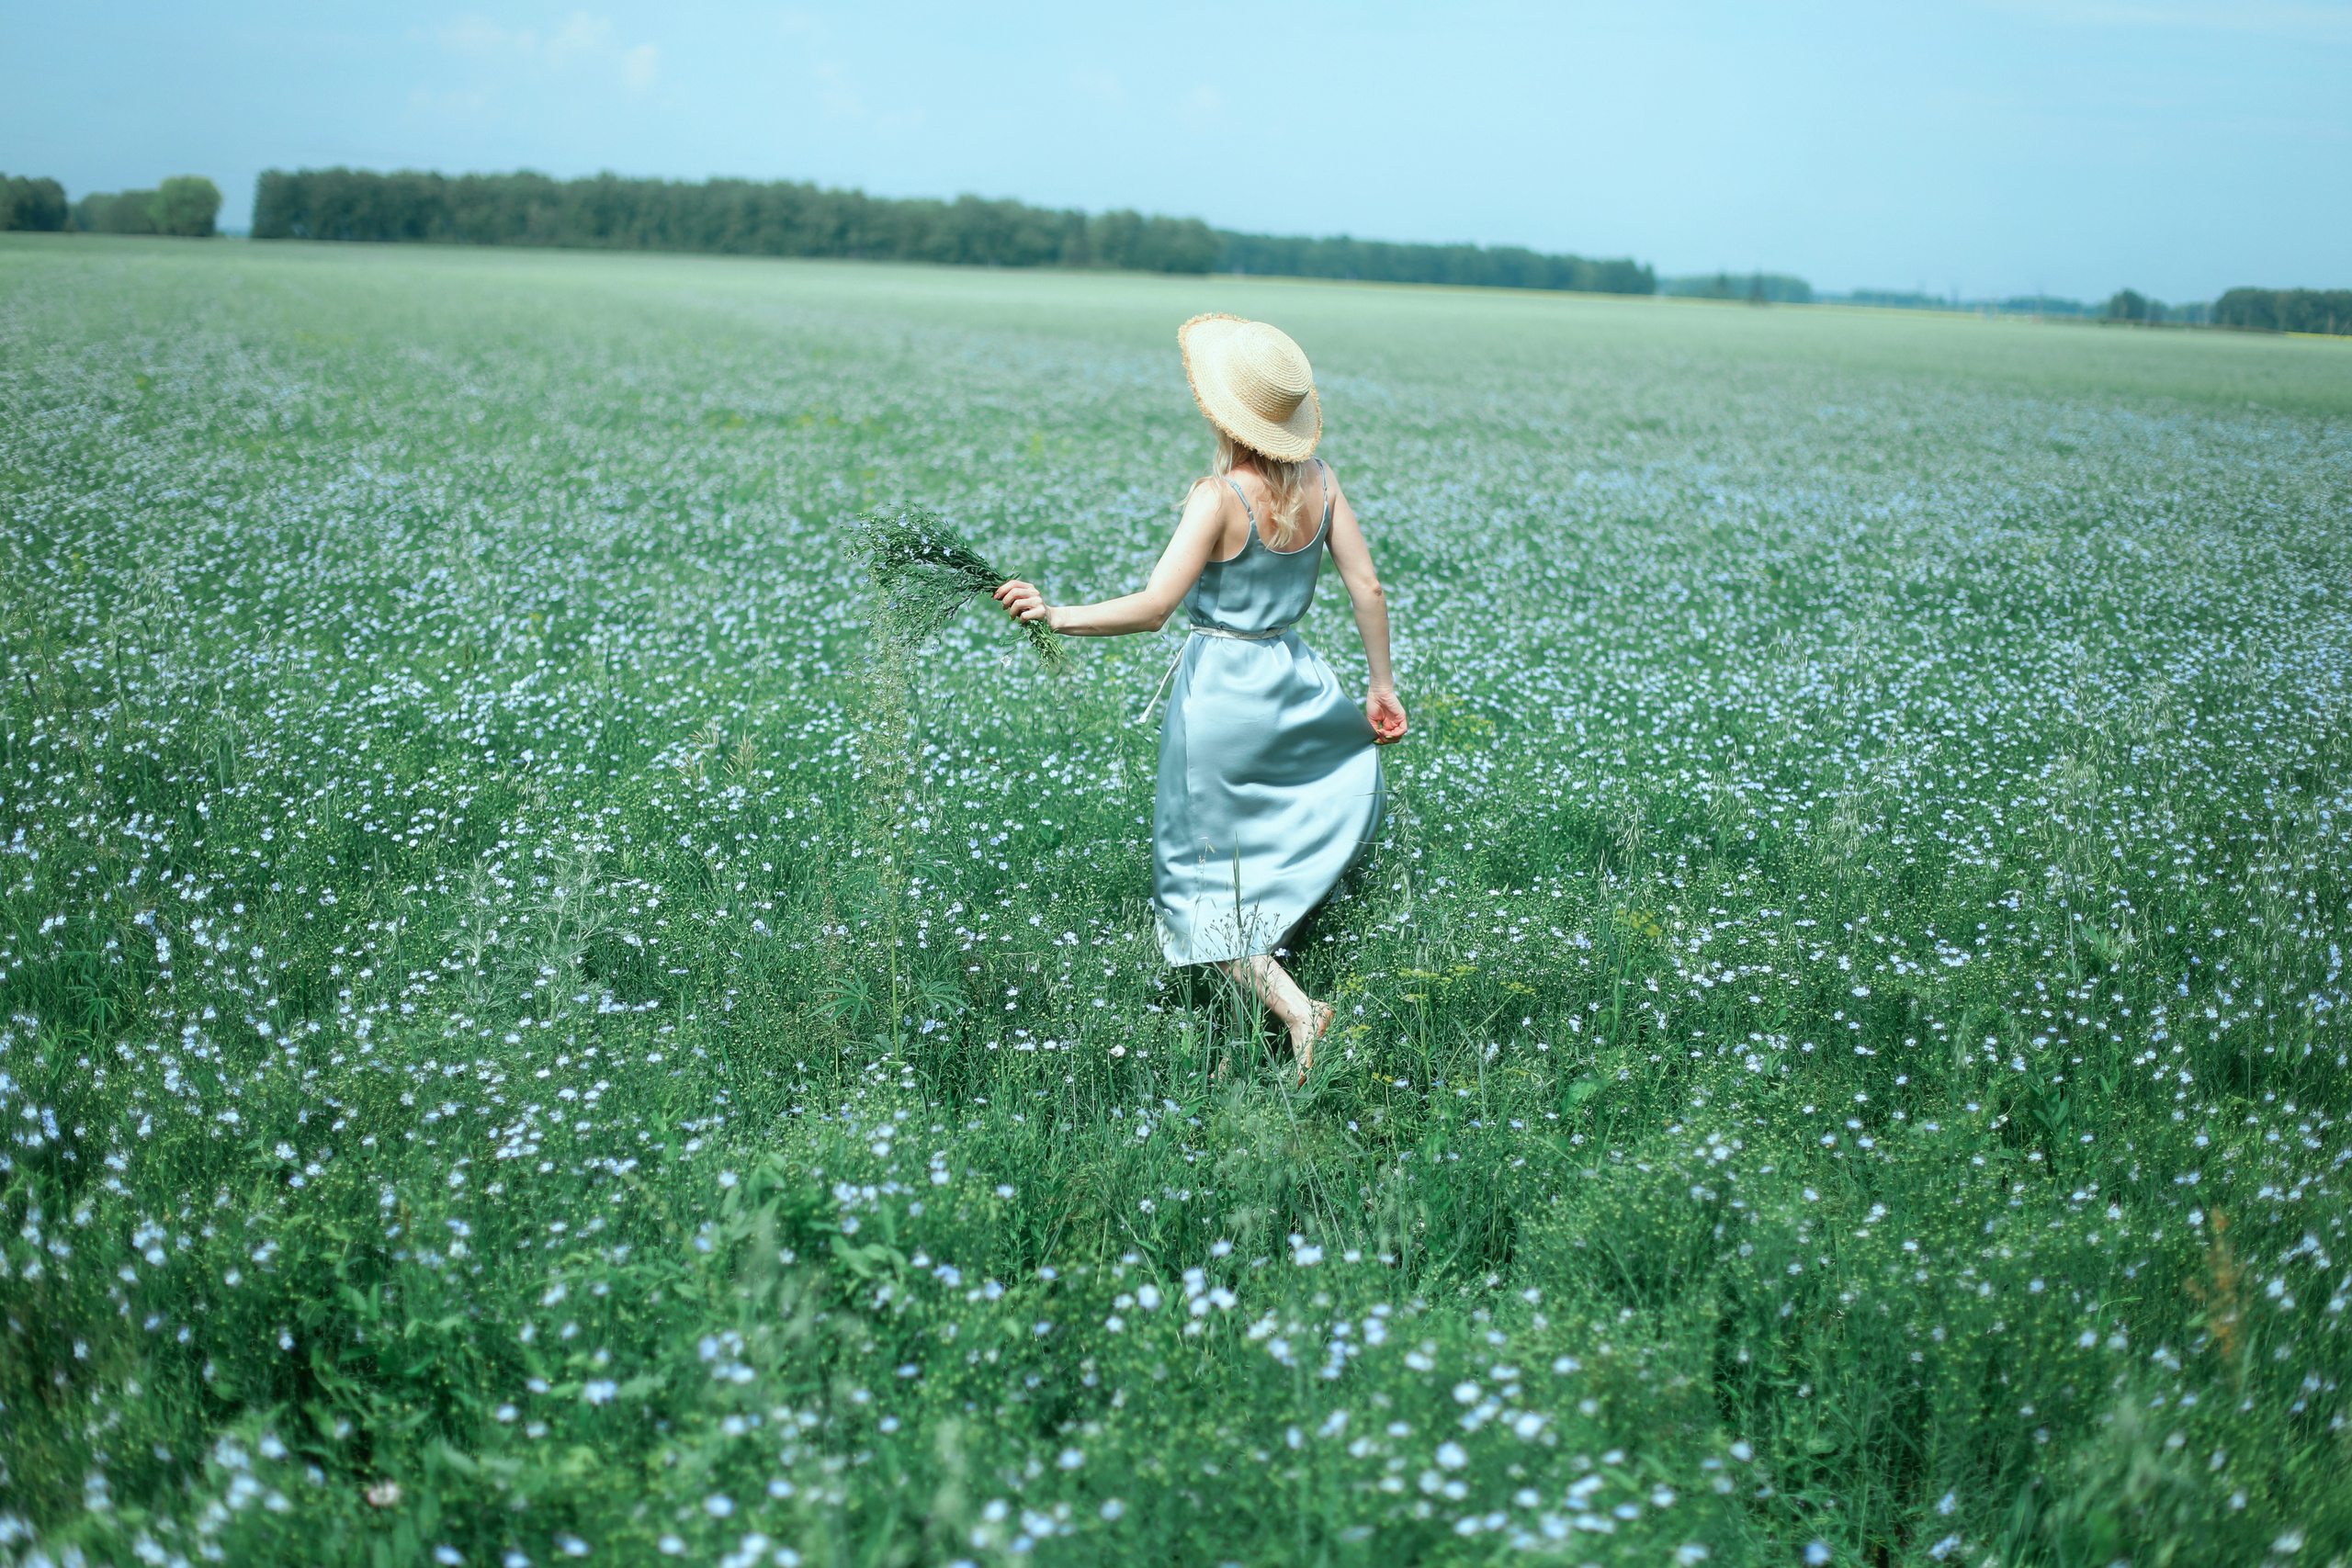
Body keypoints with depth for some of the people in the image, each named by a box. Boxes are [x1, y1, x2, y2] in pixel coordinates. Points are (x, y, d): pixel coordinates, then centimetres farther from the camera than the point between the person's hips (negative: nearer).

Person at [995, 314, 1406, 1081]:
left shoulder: (1219, 497, -21)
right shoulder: (1318, 480, -4)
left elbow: (1152, 608, -27)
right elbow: (1367, 587, 1)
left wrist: (1055, 615, -23)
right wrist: (1382, 688, 11)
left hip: (1218, 691, -5)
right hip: (1293, 684, 5)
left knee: (1199, 880, 9)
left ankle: (1290, 1005, -6)